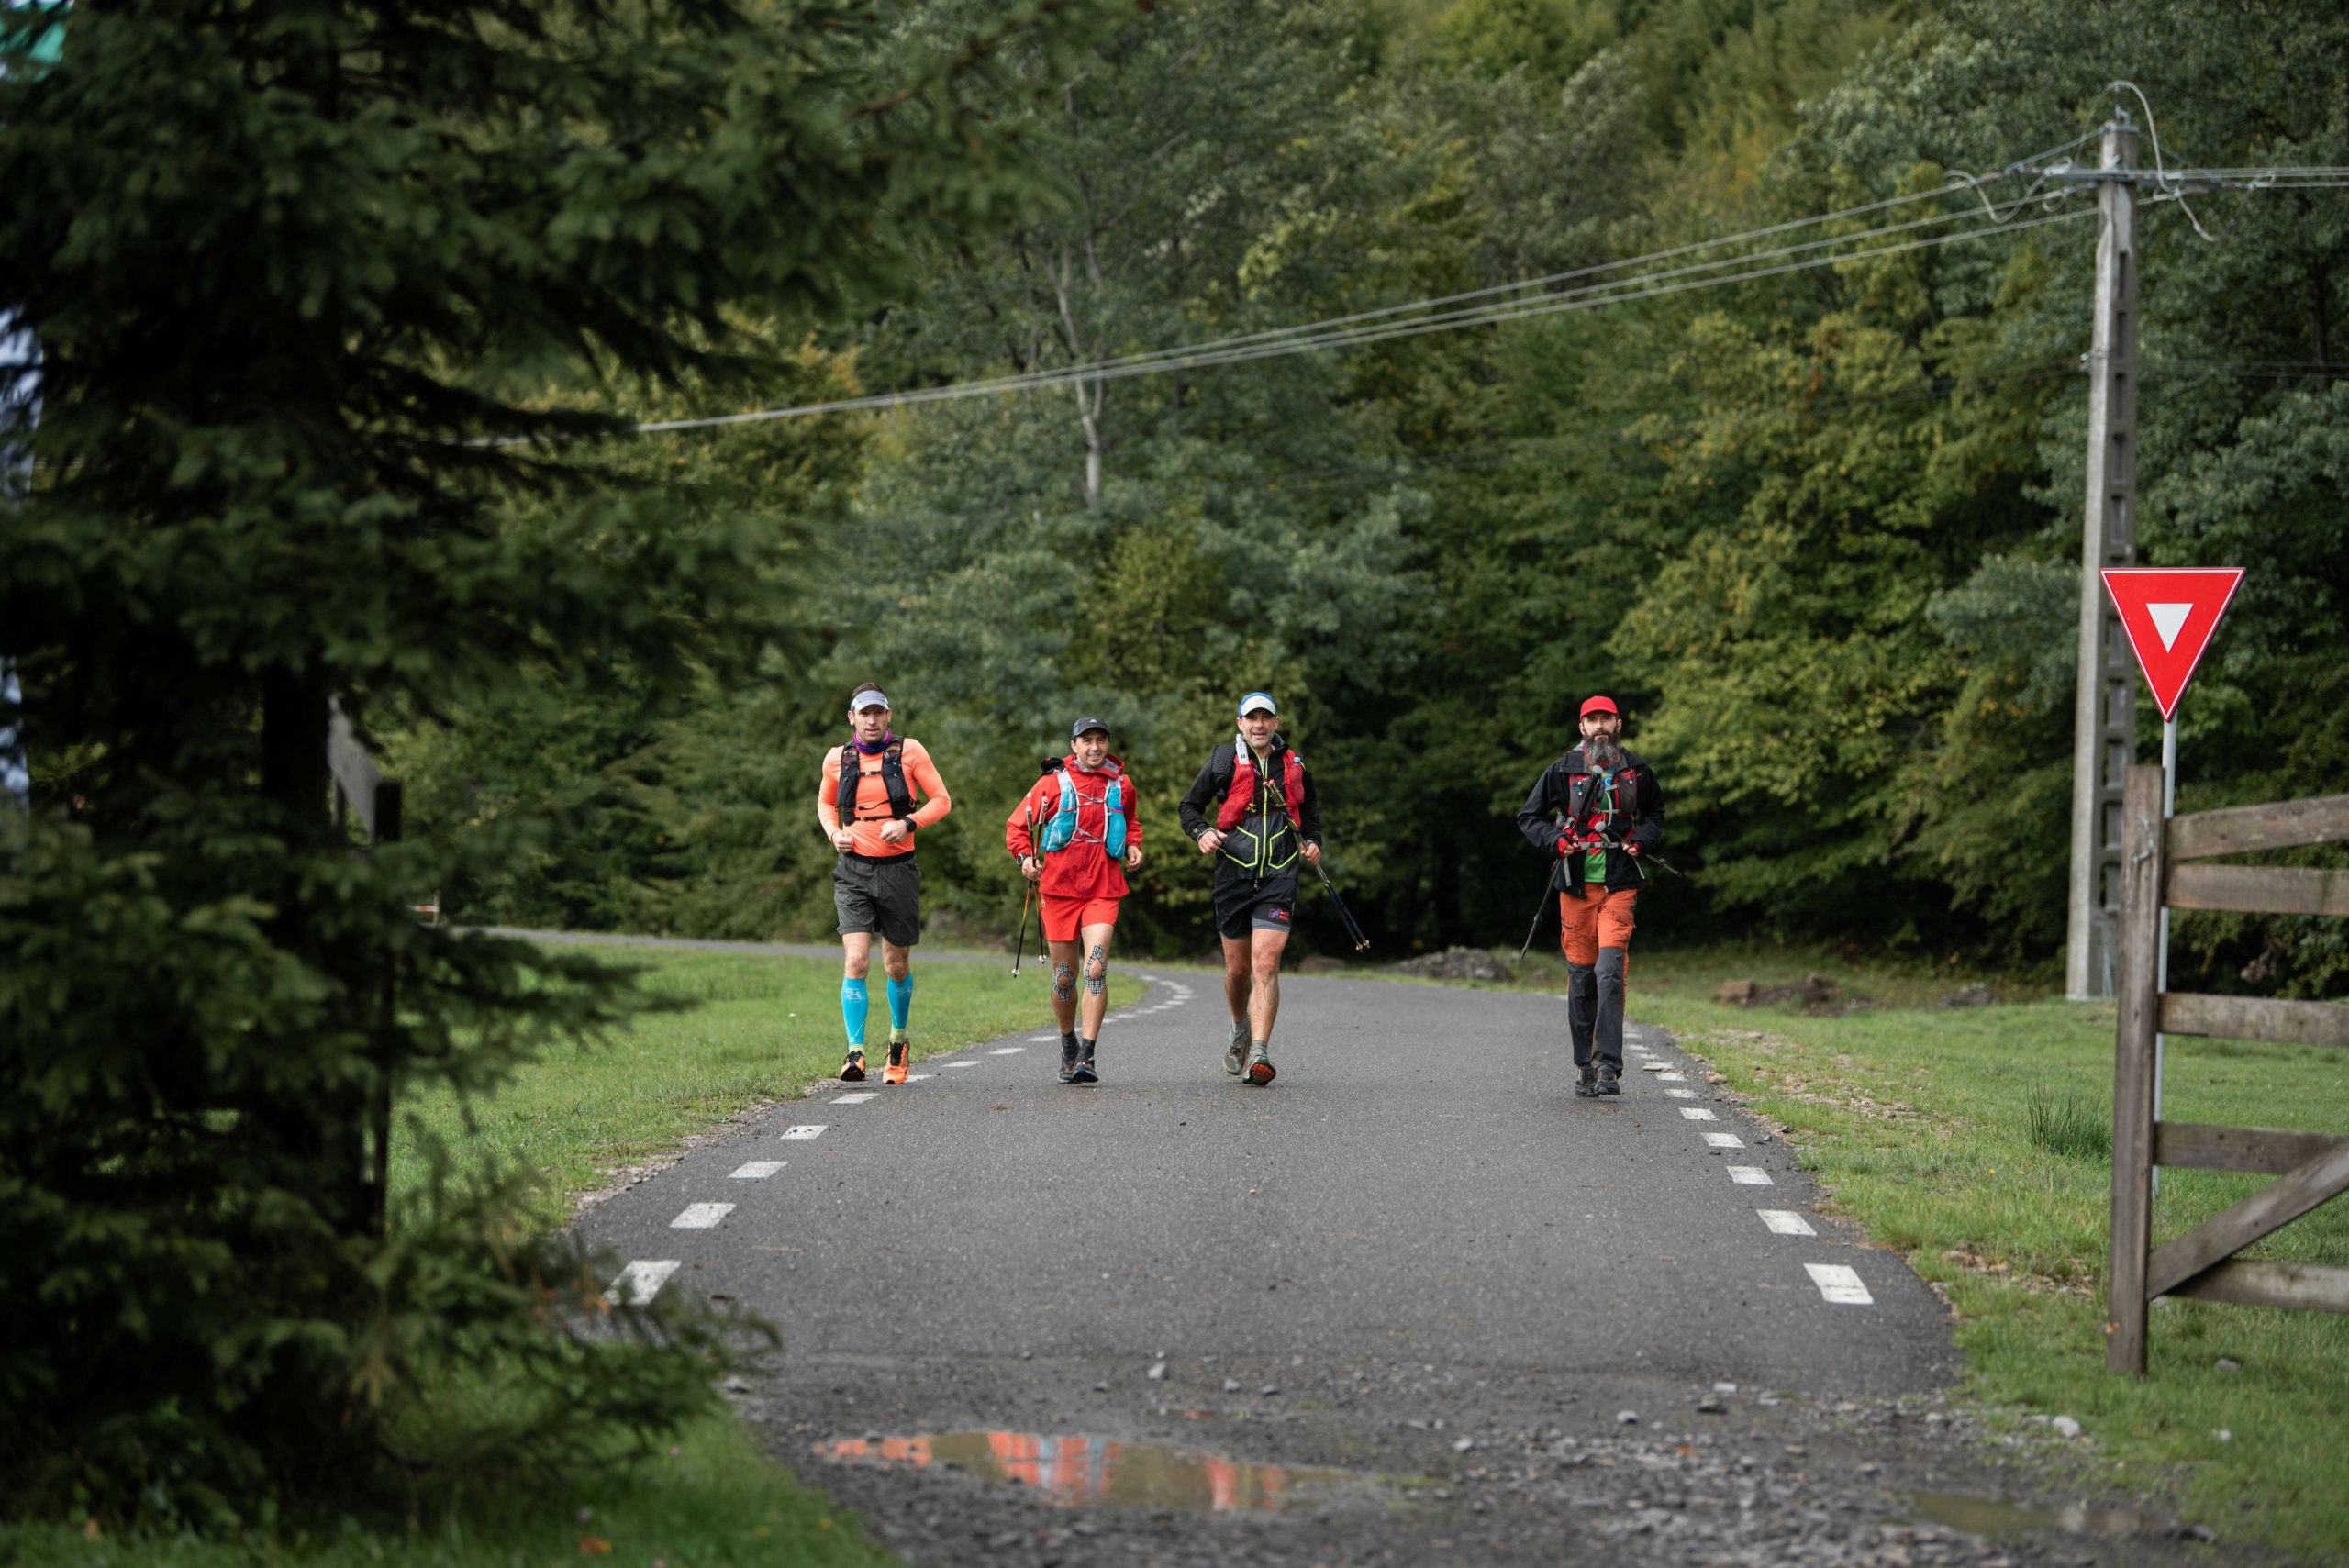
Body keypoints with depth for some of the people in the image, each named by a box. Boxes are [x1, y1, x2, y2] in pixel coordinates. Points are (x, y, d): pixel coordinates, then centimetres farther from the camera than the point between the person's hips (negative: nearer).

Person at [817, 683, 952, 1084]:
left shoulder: (908, 750, -2)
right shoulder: (838, 758, 5)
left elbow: (942, 800, 1)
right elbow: (825, 803, 22)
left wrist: (907, 823, -16)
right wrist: (834, 833, 1)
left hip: (897, 869, 0)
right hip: (854, 870, 0)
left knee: (897, 965, 9)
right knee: (856, 960, -14)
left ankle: (898, 1038, 33)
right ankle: (855, 1052, -16)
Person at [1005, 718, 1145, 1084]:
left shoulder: (1121, 785, 10)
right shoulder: (1053, 783, 2)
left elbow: (1130, 820, 31)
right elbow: (1018, 824, 9)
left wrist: (1133, 845, 12)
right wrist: (1026, 856, -9)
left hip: (1103, 892, 0)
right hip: (1059, 888, 0)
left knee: (1096, 970, -16)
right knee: (1064, 977, 6)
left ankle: (1087, 1056, -16)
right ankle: (1068, 1043, 31)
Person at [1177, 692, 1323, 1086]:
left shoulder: (1293, 764, 9)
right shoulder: (1223, 761, 2)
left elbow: (1310, 807, 27)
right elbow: (1190, 806, 10)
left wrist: (1312, 842, 10)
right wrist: (1201, 833, -10)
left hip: (1280, 876, 0)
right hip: (1233, 872, 0)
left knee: (1265, 965, -14)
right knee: (1237, 968, 9)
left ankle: (1258, 1054, -20)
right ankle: (1241, 1029, 39)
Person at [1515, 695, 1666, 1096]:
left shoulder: (1637, 771, 6)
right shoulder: (1562, 771, 2)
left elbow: (1656, 812, 23)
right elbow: (1528, 817, 11)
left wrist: (1642, 840, 2)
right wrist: (1554, 841, -8)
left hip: (1619, 884, -1)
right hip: (1576, 884, 1)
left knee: (1610, 970, -15)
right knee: (1581, 974, 3)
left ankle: (1609, 1067, -15)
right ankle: (1585, 1064, 15)